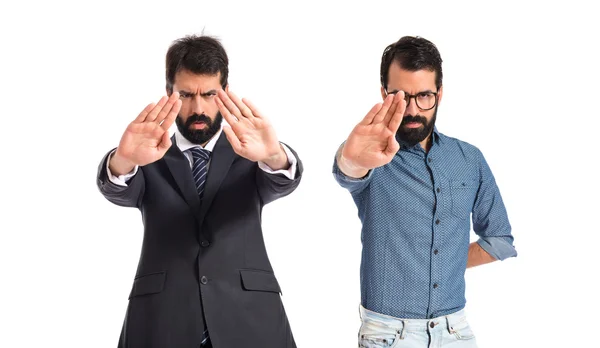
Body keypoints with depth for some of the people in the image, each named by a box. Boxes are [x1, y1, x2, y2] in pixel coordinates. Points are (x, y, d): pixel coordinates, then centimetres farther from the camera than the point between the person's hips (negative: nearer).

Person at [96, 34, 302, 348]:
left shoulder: (249, 156, 9)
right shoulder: (149, 163, 8)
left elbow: (283, 179, -12)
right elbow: (117, 190, -12)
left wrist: (273, 156, -35)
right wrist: (124, 160, -35)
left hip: (250, 323, 0)